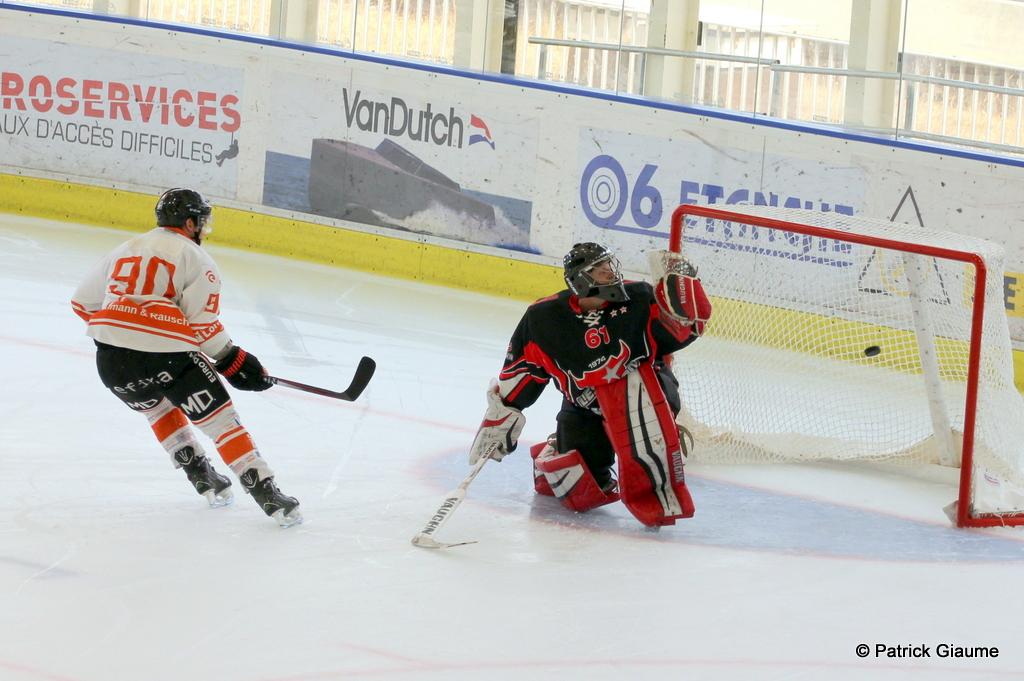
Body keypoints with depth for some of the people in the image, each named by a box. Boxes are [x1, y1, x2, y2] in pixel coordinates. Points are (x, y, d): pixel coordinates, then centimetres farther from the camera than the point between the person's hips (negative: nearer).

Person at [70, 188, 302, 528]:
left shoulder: (124, 249, 22)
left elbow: (84, 303, 25)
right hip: (166, 356, -5)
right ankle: (267, 495, -2)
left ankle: (203, 477, 28)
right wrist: (234, 361, 5)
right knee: (221, 419, 4)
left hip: (111, 361, 5)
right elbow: (203, 324, -5)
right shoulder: (194, 258, 3)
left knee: (159, 409, 33)